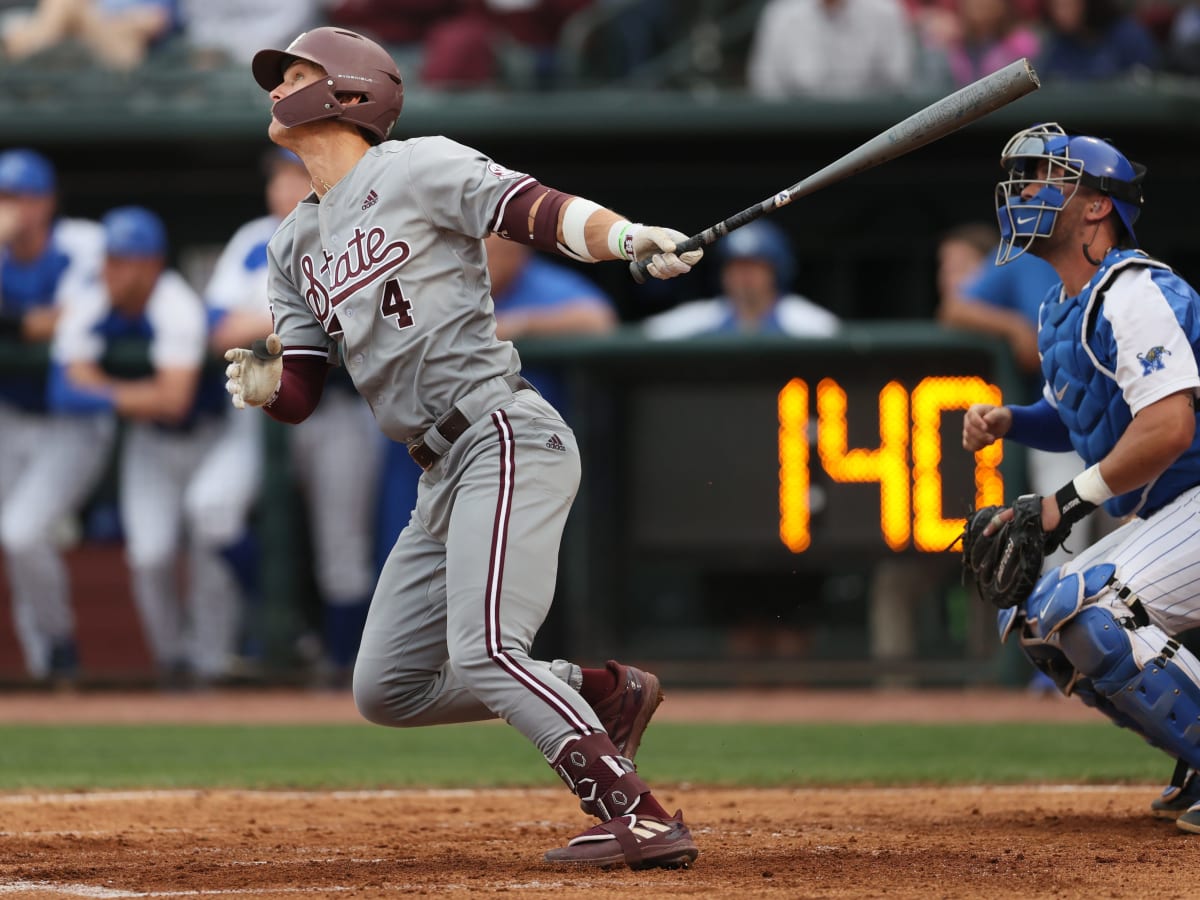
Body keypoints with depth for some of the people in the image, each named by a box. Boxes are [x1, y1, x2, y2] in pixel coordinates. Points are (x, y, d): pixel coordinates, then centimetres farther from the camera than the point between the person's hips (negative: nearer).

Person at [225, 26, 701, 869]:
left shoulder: (417, 168, -3)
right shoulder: (296, 246, 18)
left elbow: (541, 211, -15)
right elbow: (299, 392, 16)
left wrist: (630, 237, -35)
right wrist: (258, 382, -8)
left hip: (509, 442, -9)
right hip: (444, 477, 9)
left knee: (482, 650, -24)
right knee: (388, 689, 8)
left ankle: (641, 817, -24)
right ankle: (603, 691, 16)